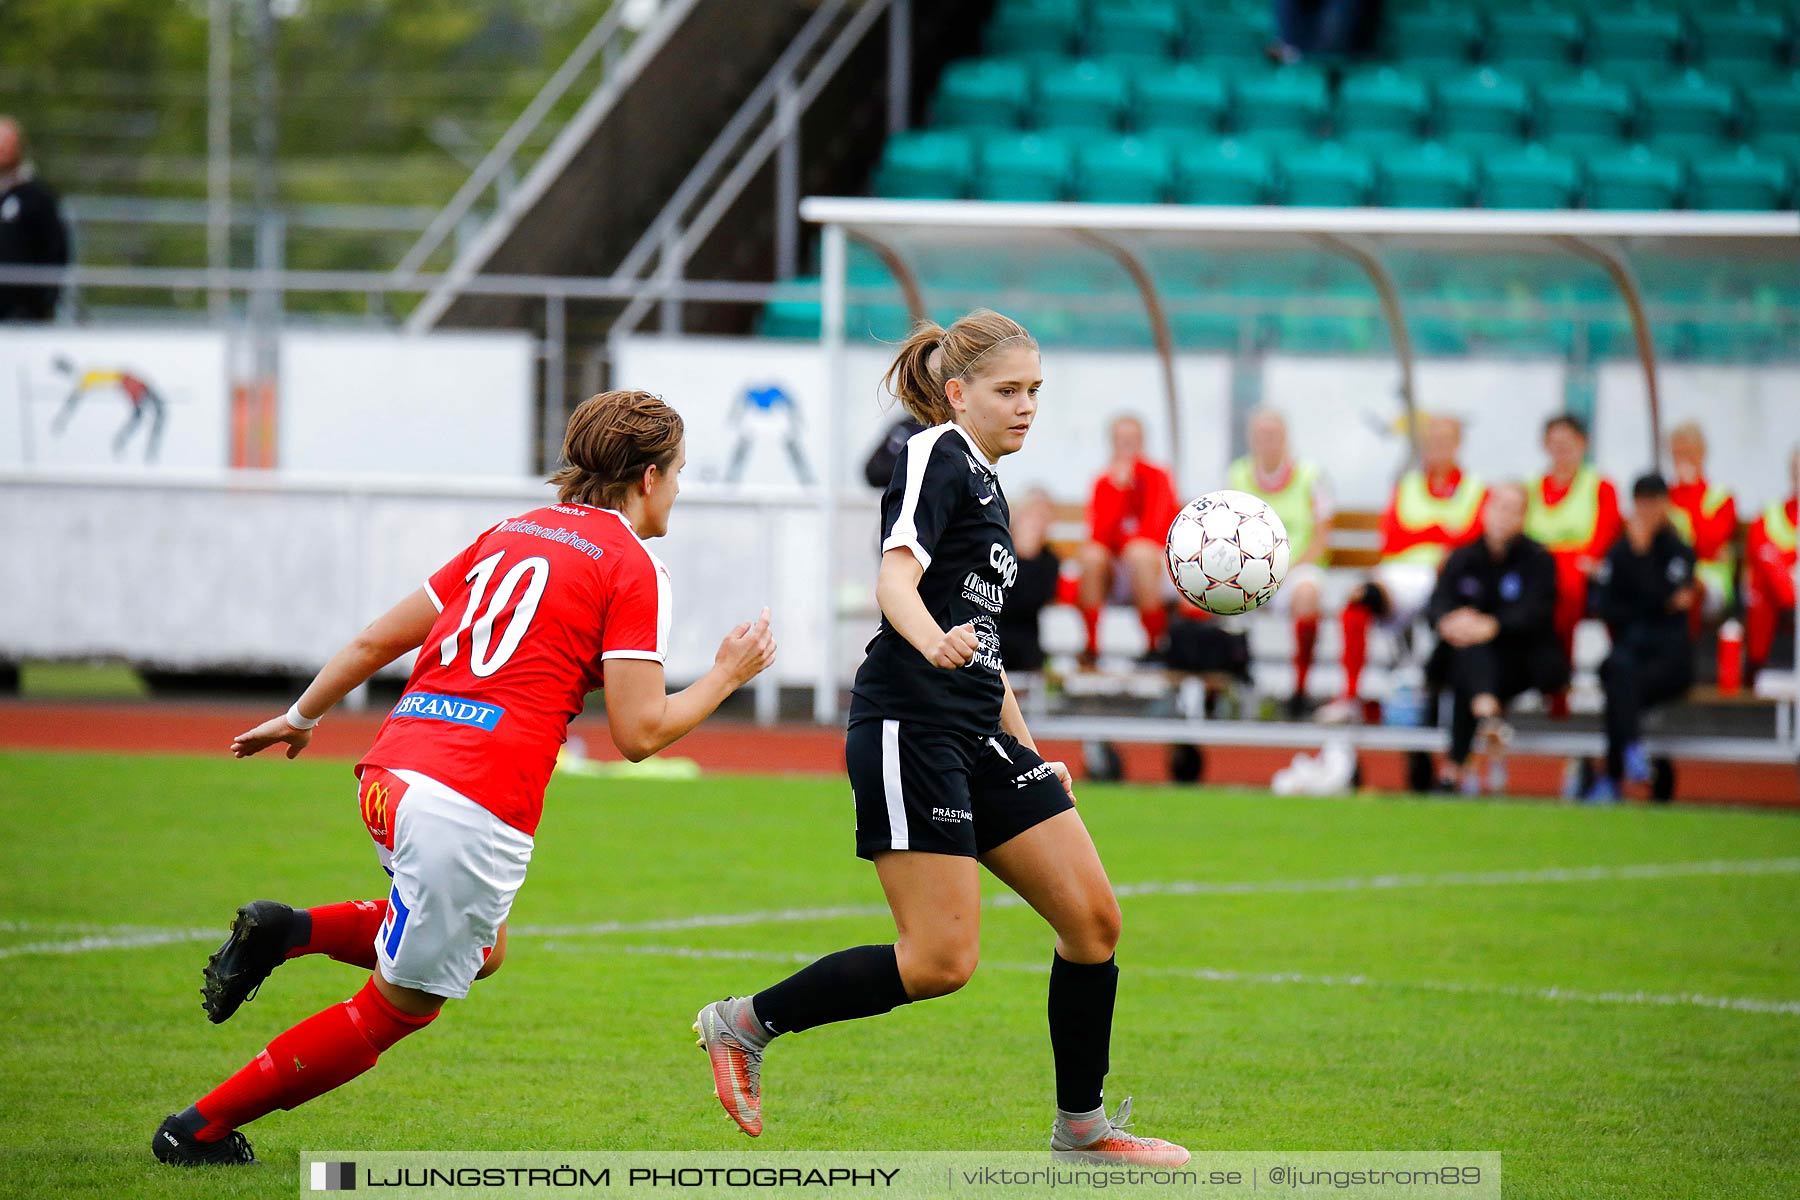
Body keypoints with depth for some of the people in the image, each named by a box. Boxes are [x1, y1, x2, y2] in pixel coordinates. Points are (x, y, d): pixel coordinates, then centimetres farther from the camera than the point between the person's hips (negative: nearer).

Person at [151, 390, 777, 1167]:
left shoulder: (512, 534, 20)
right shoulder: (632, 567, -2)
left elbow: (378, 640, 23)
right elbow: (638, 732, -7)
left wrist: (300, 717, 36)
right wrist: (727, 677, 7)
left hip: (392, 774, 8)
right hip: (475, 805, -8)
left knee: (480, 951, 29)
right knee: (399, 1007, 7)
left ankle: (285, 930, 10)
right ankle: (199, 1130, 7)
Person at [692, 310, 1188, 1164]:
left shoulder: (984, 486, 22)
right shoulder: (936, 456, -5)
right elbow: (895, 578, -22)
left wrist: (1030, 754, 30)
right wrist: (934, 640, -43)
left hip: (974, 740, 9)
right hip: (909, 728, -9)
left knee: (1093, 917, 3)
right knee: (941, 961, -14)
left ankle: (1081, 1124, 14)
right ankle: (743, 1024, 0)